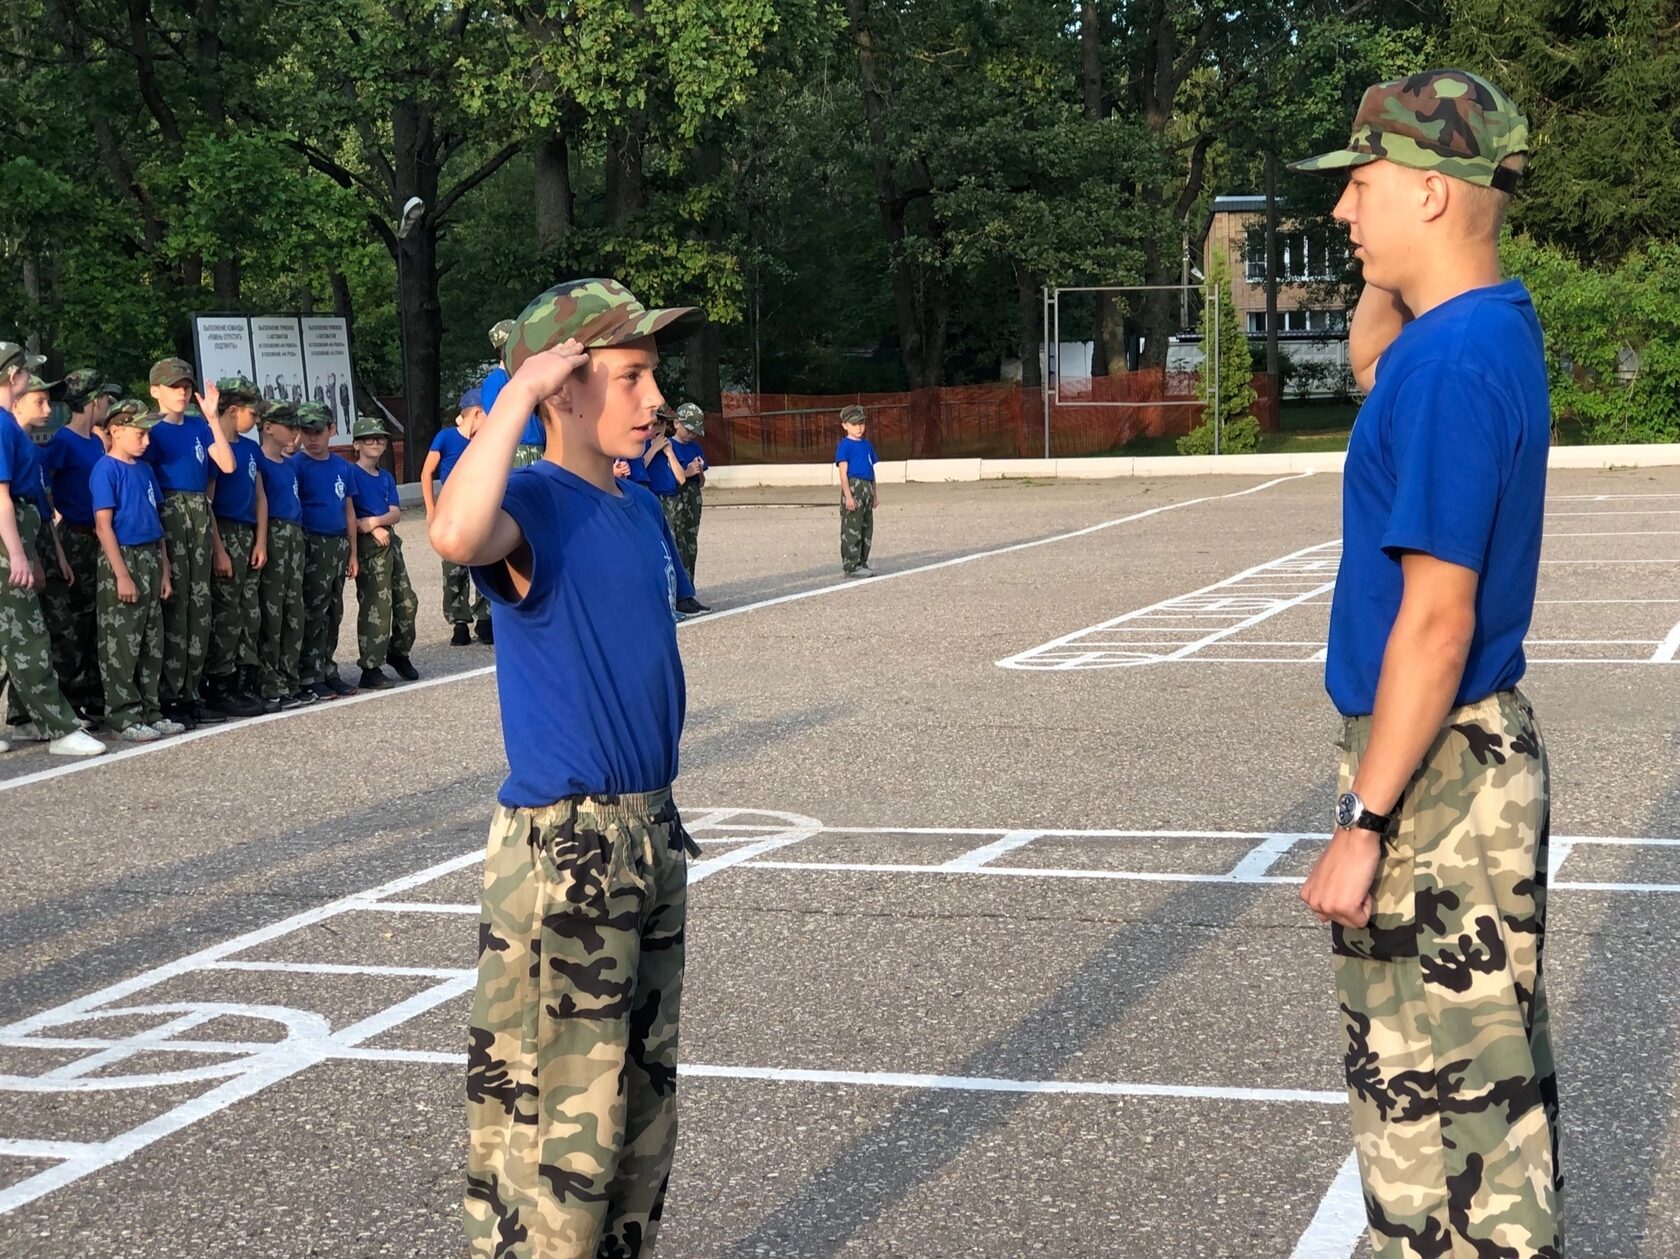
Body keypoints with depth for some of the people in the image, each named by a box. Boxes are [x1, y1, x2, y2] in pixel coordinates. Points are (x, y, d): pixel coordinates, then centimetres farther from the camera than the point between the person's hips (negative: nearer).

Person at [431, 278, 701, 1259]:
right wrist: (521, 389, -31)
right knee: (561, 1119, -3)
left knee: (644, 1101, 19)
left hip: (650, 835, 8)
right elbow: (456, 535, -40)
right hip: (562, 847, -8)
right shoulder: (534, 507, -15)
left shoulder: (643, 510, 10)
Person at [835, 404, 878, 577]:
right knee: (852, 529, -5)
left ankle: (862, 563, 21)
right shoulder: (845, 445, -8)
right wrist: (848, 495, -19)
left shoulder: (867, 444, 14)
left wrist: (874, 493, 19)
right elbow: (843, 472, -12)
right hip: (853, 486, -8)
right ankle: (851, 566, -2)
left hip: (867, 487, 8)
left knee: (867, 529, 12)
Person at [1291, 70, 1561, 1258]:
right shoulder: (1493, 325, 7)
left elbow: (1436, 619, -24)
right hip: (1485, 756, 10)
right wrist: (1392, 264, 12)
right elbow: (1372, 351, 31)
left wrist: (1364, 824, -21)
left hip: (1433, 771, -10)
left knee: (1440, 1093, -1)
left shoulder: (1450, 365, -22)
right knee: (1489, 1071, 20)